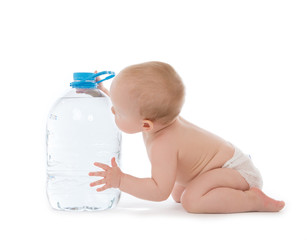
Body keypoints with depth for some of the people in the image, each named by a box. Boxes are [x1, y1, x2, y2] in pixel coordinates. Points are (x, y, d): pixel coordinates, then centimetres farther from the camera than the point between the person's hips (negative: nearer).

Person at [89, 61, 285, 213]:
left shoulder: (162, 145, -33)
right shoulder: (158, 116, -6)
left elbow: (160, 191, -35)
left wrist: (120, 180, -34)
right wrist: (104, 93, 14)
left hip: (235, 170, -10)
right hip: (227, 158, 10)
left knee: (192, 200, -31)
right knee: (178, 193, 24)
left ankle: (253, 199, -21)